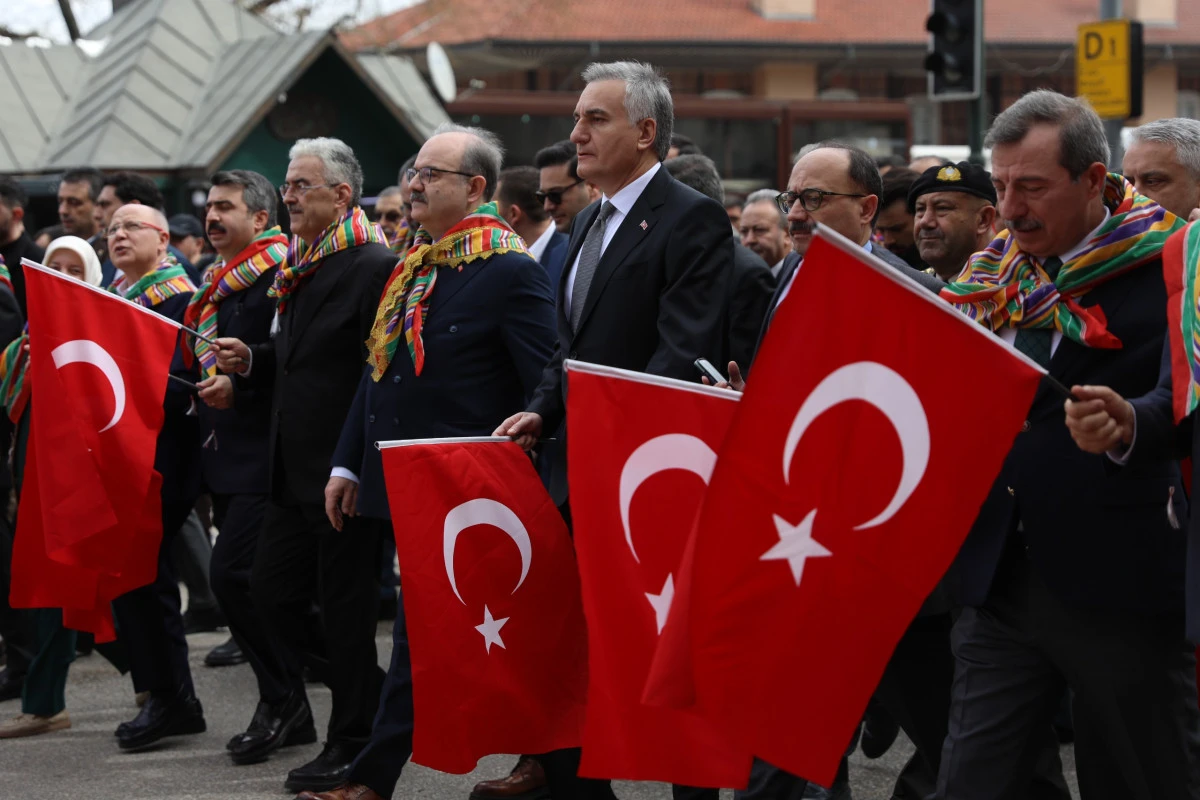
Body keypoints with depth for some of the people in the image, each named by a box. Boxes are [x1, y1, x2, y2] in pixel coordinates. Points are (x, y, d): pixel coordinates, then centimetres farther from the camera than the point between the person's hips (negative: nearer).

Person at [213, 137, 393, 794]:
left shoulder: (375, 266, -15)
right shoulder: (300, 266, 15)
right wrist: (251, 360, 6)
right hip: (294, 471, 9)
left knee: (344, 604, -1)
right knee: (270, 590, 11)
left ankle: (351, 744, 11)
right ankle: (375, 697, 23)